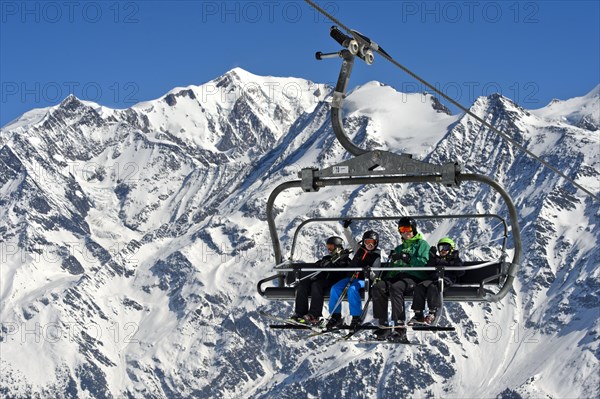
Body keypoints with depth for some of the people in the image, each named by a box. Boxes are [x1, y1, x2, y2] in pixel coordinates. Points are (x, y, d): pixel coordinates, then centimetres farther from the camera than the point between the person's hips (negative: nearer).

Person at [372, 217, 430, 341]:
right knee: (378, 287, -23)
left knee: (395, 287, -38)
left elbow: (424, 263, -7)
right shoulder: (399, 248, 32)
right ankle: (383, 325, -27)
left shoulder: (422, 244, 11)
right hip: (398, 276, 6)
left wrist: (407, 259, -15)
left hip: (414, 277, -6)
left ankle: (400, 328, -44)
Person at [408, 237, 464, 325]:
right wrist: (432, 258, 10)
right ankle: (418, 314, -33)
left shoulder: (454, 259, 24)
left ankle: (432, 313, -43)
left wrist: (456, 261, -2)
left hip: (447, 279, -4)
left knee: (433, 287, -38)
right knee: (419, 287, -27)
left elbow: (460, 272, 8)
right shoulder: (437, 259, 35)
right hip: (433, 278, 4)